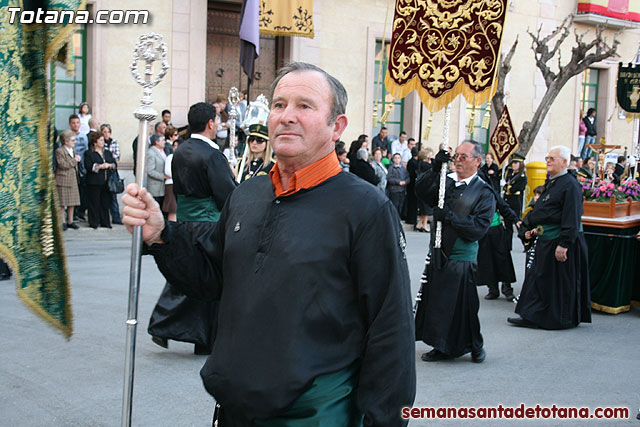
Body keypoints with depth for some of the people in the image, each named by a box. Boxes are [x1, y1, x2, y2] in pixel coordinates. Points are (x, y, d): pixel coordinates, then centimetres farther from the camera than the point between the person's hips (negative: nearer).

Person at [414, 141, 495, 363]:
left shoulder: (484, 192, -5)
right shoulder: (446, 181, 9)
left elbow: (479, 227, -14)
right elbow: (421, 191, -6)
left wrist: (449, 216, -21)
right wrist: (435, 169, -18)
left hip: (462, 259, -5)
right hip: (438, 253, 5)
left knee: (462, 307, 1)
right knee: (435, 302, 9)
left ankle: (475, 347, 22)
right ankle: (442, 347, 22)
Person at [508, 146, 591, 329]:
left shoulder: (570, 185, -16)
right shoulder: (550, 183, 14)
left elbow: (572, 218, -21)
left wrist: (564, 244, -26)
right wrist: (536, 229, 16)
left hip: (559, 241, -10)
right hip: (545, 241, 10)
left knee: (558, 282, 0)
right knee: (538, 278, 11)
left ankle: (558, 319, 10)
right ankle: (532, 317, 18)